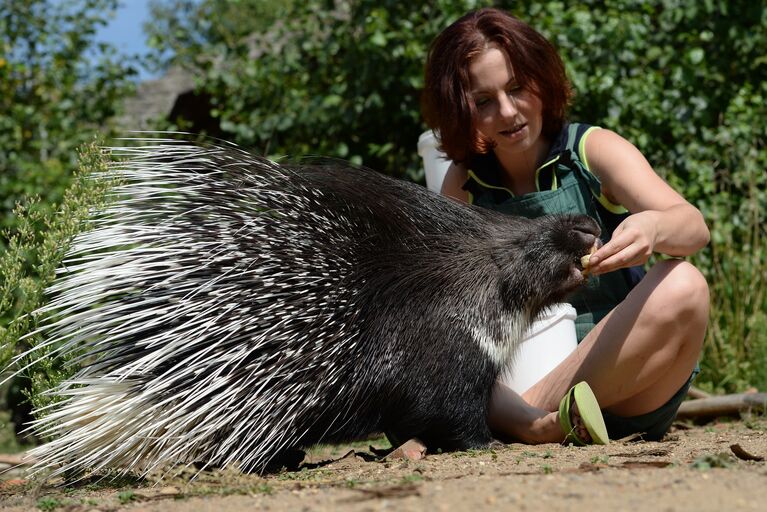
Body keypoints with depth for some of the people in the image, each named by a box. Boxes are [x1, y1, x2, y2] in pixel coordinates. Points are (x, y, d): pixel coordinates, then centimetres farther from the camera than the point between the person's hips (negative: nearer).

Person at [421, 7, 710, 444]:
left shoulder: (595, 150, -2)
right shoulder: (465, 184, 6)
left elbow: (695, 227, -17)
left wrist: (653, 227, -43)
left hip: (626, 396, -2)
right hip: (515, 384, 2)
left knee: (681, 286, -31)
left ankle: (535, 406, -28)